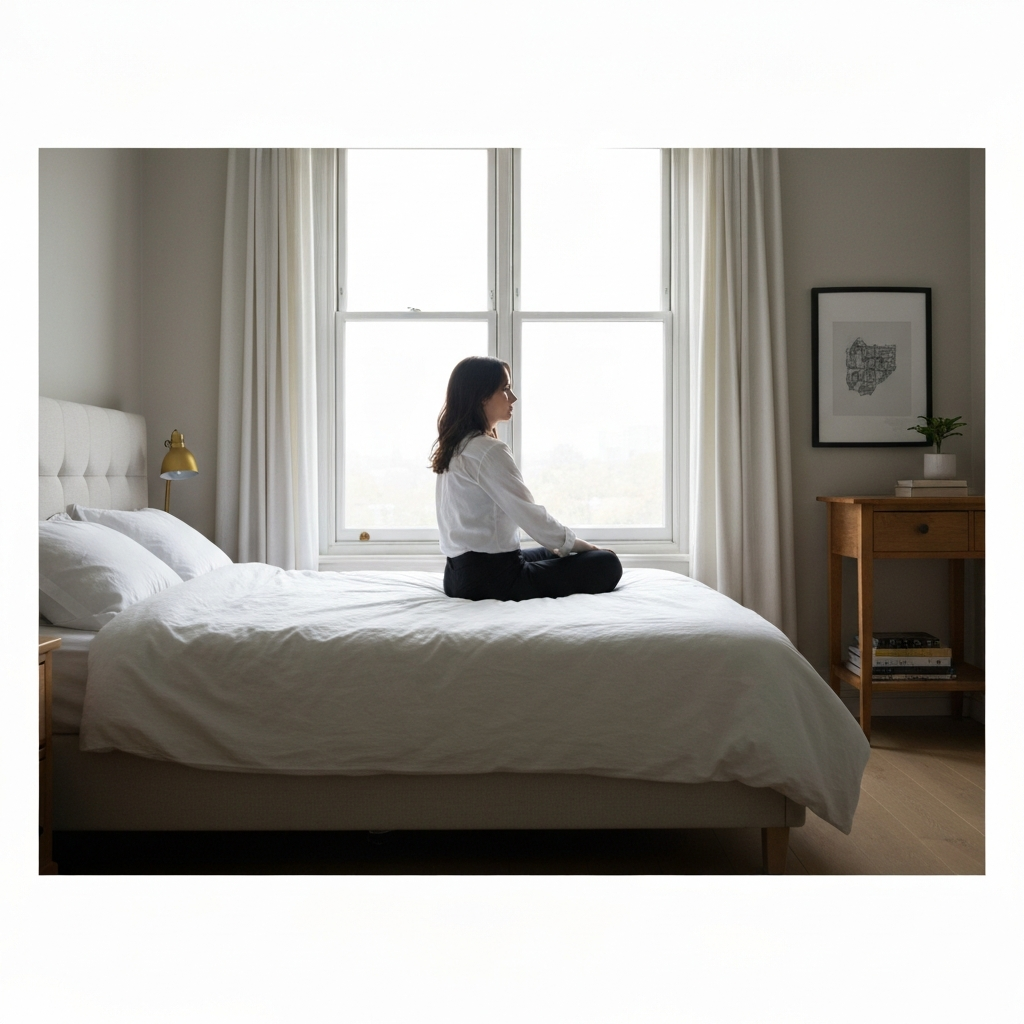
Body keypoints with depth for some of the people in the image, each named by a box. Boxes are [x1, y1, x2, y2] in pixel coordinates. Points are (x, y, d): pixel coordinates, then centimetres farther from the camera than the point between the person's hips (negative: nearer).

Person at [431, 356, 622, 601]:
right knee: (607, 564, -5)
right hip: (491, 577, -10)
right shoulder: (489, 451, -18)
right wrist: (583, 545, 0)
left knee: (555, 554, 32)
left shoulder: (451, 447, 12)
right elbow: (530, 515, -17)